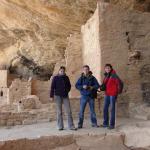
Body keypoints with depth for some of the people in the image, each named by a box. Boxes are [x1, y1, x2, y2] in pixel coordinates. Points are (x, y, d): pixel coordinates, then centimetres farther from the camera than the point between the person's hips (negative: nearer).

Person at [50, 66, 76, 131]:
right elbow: (52, 87, -4)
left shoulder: (66, 78, 7)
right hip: (58, 96, -3)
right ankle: (60, 126, 13)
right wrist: (51, 96, -8)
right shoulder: (55, 78, -2)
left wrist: (67, 90, 2)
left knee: (69, 111, 0)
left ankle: (71, 126, 7)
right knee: (59, 112, 4)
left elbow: (69, 85, 18)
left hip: (65, 96, 3)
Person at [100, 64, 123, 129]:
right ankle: (105, 123, 22)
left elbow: (120, 83, -17)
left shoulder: (114, 75, -12)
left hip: (113, 94, -8)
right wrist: (101, 87, -5)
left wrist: (118, 91, -10)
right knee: (105, 109, 10)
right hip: (107, 94, 8)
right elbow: (104, 84, 15)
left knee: (112, 109, -2)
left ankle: (112, 124, 6)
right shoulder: (106, 76, 12)